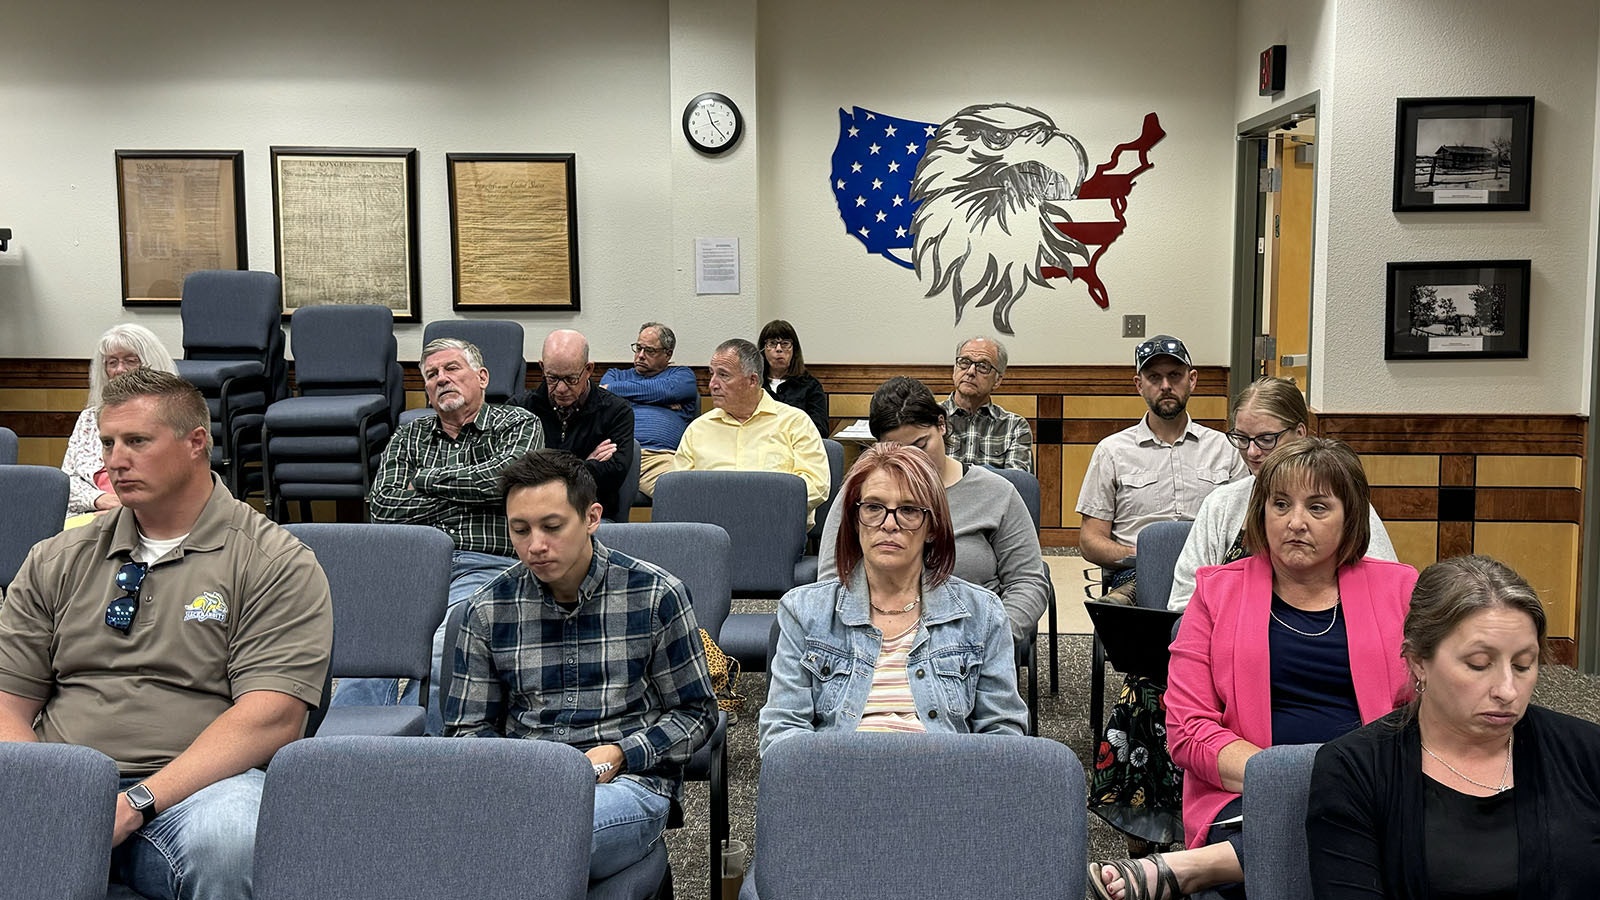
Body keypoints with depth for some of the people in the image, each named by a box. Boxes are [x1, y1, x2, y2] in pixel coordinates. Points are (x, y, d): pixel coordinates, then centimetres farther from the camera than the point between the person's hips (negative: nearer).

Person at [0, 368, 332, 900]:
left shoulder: (277, 564, 2)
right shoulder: (57, 561, 19)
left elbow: (273, 717, -8)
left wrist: (136, 804, -16)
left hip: (197, 783, -2)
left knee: (228, 839, -36)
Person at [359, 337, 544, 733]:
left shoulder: (520, 425, 16)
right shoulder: (407, 436, 26)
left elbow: (507, 477, -7)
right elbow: (383, 508, 11)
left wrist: (428, 480, 6)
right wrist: (467, 491, 4)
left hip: (485, 568, -3)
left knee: (442, 653, -34)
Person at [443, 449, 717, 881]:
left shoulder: (656, 595, -1)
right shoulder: (487, 609, 7)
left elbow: (696, 712, 7)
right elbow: (467, 727, 15)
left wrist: (620, 753, -10)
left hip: (628, 782, -2)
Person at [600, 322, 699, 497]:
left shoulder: (682, 375, 25)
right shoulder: (615, 375, 33)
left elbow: (667, 389, 2)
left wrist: (611, 389, 11)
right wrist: (661, 401, 8)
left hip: (659, 455, -1)